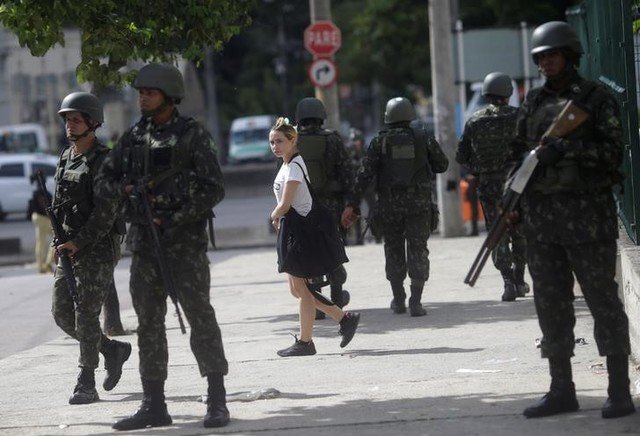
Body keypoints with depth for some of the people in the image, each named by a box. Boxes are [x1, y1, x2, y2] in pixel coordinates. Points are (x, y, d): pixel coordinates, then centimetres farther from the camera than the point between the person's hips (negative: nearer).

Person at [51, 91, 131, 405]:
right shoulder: (65, 159, 14)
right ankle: (113, 350, 25)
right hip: (69, 247, 8)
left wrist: (78, 243, -20)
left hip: (97, 249, -8)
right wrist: (59, 240, 6)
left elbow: (105, 210, -16)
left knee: (85, 314, -9)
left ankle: (86, 385, -2)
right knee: (62, 312, 6)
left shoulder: (103, 160, -9)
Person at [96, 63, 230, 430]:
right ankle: (154, 404, 12)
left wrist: (175, 219, -15)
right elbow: (106, 177, 20)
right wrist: (128, 189, -2)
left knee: (200, 317, -7)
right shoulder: (134, 138, 12)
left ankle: (217, 402, -4)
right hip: (144, 243, 6)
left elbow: (214, 188, -9)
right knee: (149, 323, 7)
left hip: (185, 243, -6)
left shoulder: (193, 135, -4)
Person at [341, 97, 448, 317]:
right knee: (417, 250, 1)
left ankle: (398, 300, 21)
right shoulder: (423, 138, -1)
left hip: (389, 205, 1)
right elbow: (442, 165, 9)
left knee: (394, 250, 15)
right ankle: (415, 302, -9)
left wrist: (352, 204, -8)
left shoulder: (379, 142, -2)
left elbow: (365, 174, -8)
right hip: (419, 204, -1)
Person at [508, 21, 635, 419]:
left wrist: (566, 148, -21)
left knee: (603, 301, -3)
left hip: (587, 212, -5)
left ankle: (620, 392, 0)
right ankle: (562, 390, 15)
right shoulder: (534, 102, 14)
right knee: (551, 304, 7)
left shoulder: (597, 99, -1)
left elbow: (612, 152, -9)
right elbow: (518, 152, 17)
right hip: (541, 216, 5)